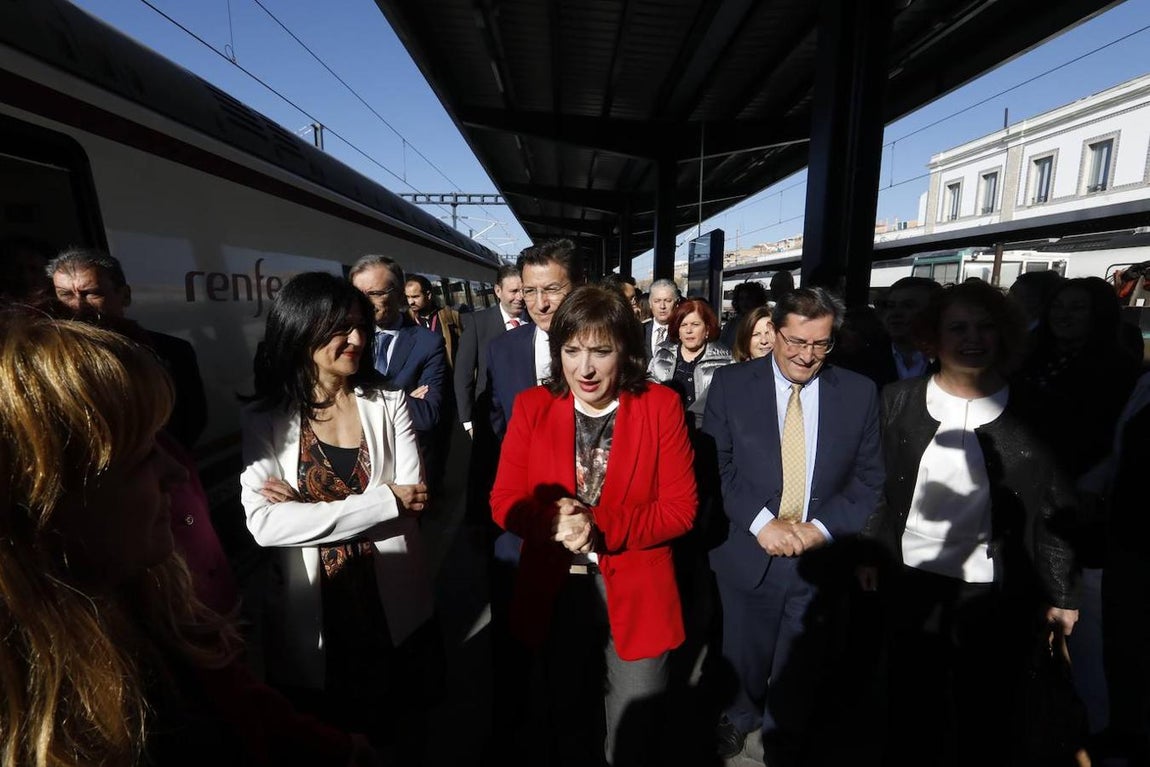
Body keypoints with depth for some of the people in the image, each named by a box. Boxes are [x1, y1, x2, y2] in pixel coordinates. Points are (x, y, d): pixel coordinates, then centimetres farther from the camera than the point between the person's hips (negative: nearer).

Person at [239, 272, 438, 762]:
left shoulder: (388, 403, -4)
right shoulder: (265, 418, -7)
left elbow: (413, 499, -13)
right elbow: (263, 523, -19)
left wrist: (306, 507, -17)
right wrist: (385, 500, -23)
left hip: (395, 604, 1)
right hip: (311, 612, -1)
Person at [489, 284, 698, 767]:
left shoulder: (660, 406, -12)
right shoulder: (532, 406, -7)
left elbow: (680, 508, -12)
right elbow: (503, 501, -6)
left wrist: (600, 528, -25)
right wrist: (553, 521, -27)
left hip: (635, 594, -1)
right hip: (555, 593, 2)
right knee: (566, 722, 26)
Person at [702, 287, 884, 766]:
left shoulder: (859, 393, -2)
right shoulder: (731, 384, -7)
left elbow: (870, 480, -1)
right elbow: (716, 466, -8)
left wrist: (820, 528, -13)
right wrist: (761, 522, -18)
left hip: (822, 558, 1)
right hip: (747, 555, 0)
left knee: (800, 676, 20)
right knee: (742, 665, 21)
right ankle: (738, 718, 53)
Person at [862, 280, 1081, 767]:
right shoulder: (899, 401, -2)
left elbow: (1057, 509, 0)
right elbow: (877, 485, 3)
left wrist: (1062, 595, 1)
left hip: (998, 596, 0)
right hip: (912, 583, 1)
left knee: (987, 721, 17)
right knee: (912, 712, 17)